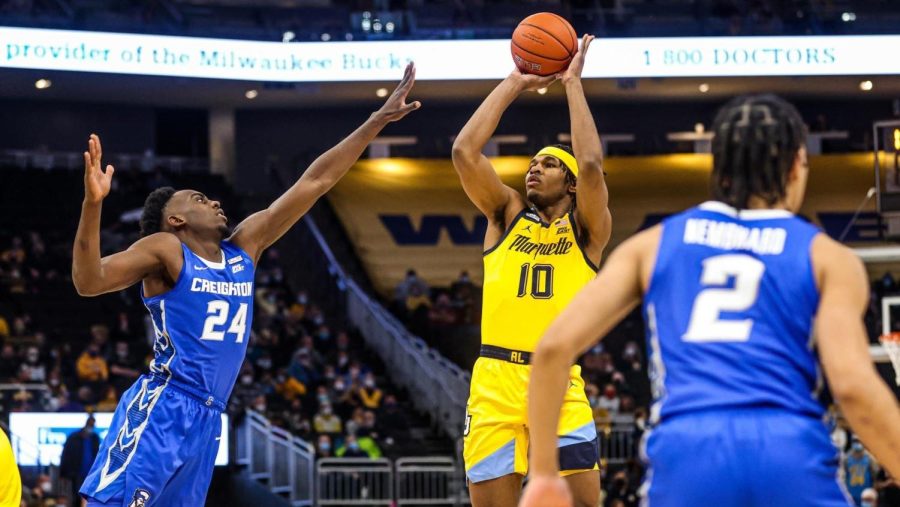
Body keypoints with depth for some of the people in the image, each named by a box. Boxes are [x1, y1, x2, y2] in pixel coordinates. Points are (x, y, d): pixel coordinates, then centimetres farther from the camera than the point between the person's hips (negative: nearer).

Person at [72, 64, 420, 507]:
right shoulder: (164, 250, -1)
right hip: (160, 411, -8)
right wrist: (93, 203, -29)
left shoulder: (244, 247, 17)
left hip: (207, 419, 8)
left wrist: (377, 120, 15)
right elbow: (89, 281, -16)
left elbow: (314, 183, 16)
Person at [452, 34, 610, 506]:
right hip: (495, 380, 2)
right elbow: (464, 152, 4)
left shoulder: (586, 229, 10)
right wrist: (514, 83, 7)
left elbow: (591, 165, -9)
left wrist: (573, 82, -1)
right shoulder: (508, 214, 17)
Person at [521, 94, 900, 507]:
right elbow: (853, 386, -1)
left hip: (685, 453, 1)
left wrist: (543, 474, 19)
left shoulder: (652, 244, 21)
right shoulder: (827, 257, 15)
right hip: (791, 452, -1)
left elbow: (554, 346, 11)